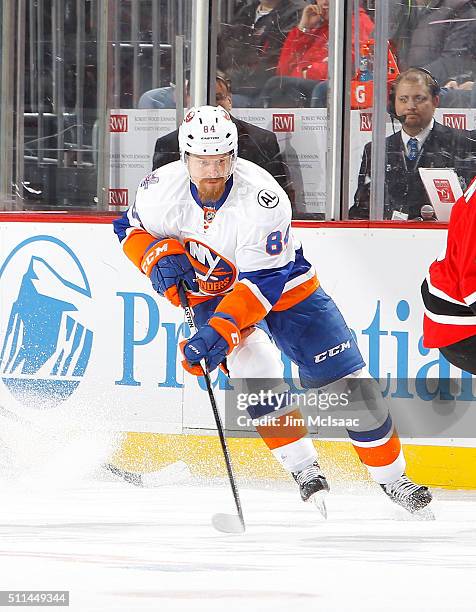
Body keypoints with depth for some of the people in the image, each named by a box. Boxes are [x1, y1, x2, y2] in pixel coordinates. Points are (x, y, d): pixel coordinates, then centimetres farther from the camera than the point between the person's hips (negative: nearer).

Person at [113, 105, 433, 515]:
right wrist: (159, 256, -21)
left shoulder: (263, 199, -32)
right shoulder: (162, 189, -22)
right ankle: (305, 472, -13)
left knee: (348, 381, -5)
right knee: (254, 366, -28)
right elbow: (131, 228, 0)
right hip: (212, 293, 1)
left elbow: (262, 283, -33)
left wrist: (219, 332, -43)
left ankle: (393, 479, 13)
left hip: (284, 287, -1)